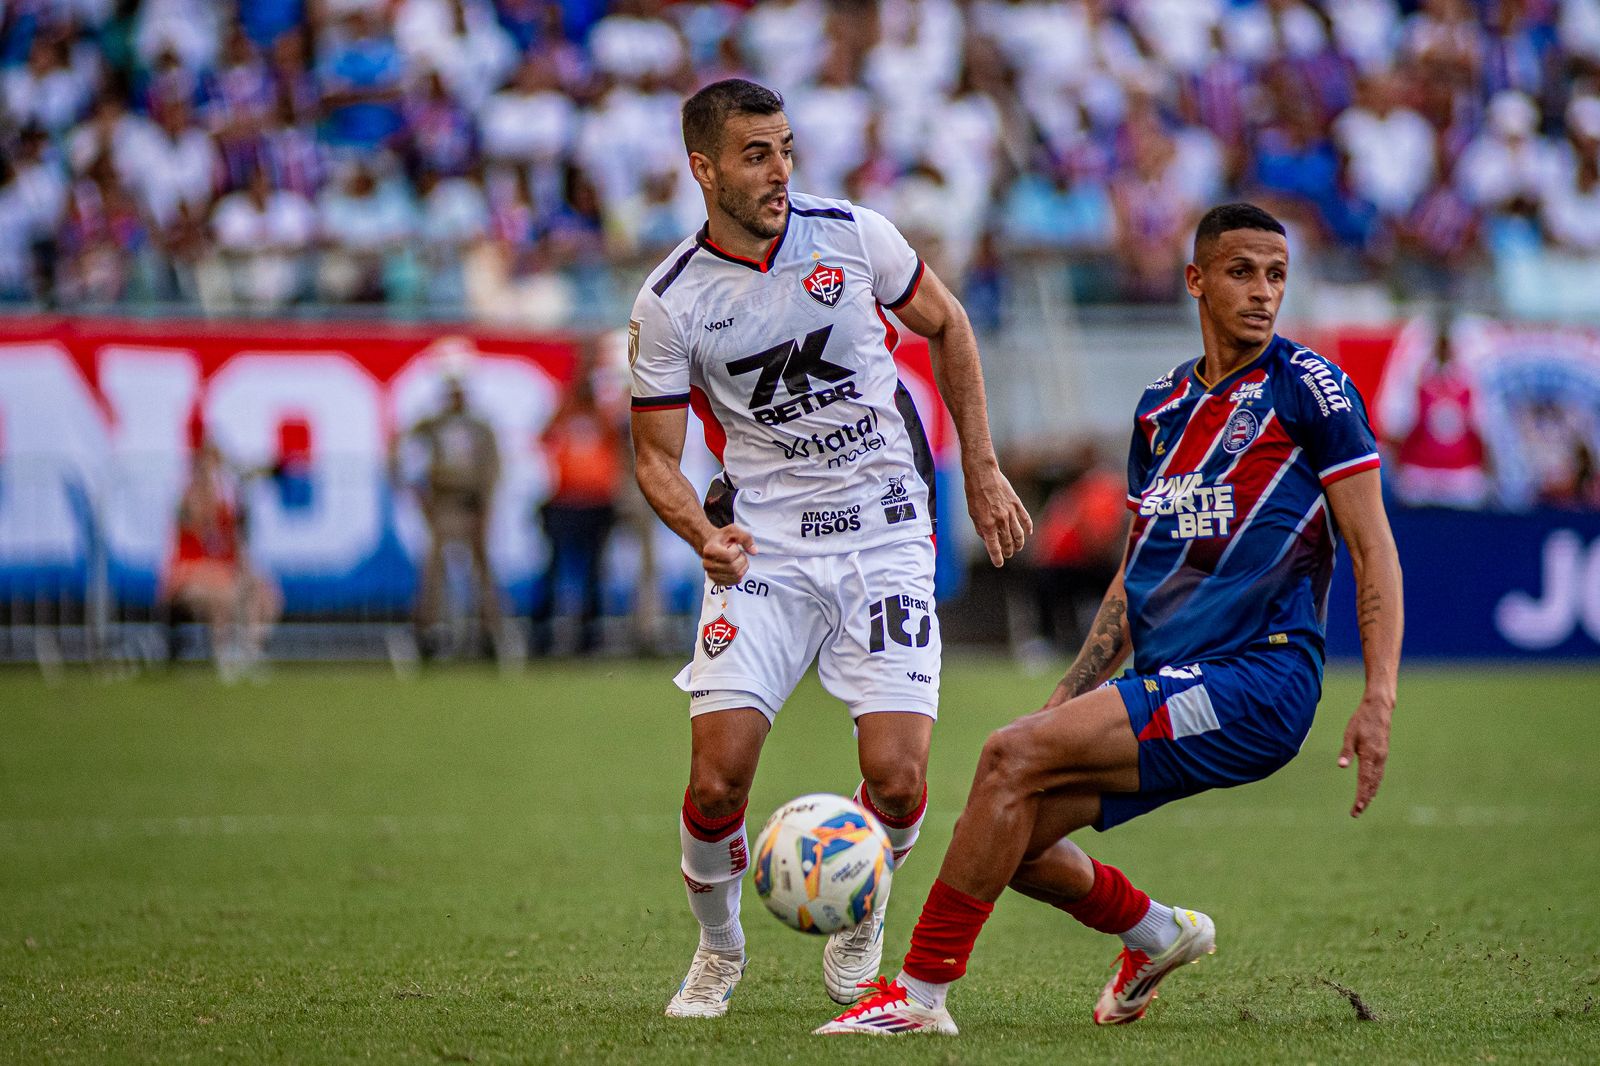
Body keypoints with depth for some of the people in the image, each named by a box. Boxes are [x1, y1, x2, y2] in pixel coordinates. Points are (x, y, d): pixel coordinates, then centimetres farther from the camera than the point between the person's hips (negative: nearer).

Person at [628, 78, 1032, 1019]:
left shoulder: (853, 235, -3)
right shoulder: (670, 304, -6)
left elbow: (948, 326, 14)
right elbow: (656, 456, 2)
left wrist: (983, 471, 13)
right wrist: (705, 536, -18)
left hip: (886, 536, 1)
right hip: (761, 550, -1)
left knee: (897, 780, -12)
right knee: (717, 776, -15)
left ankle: (859, 919, 20)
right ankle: (719, 949, 14)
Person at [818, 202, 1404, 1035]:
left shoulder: (1308, 387, -4)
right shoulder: (1161, 406, 17)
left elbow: (1374, 551, -5)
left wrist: (1379, 700, -15)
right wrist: (1069, 697, 15)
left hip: (1257, 684, -7)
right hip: (1170, 686, 7)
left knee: (1013, 756, -21)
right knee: (1000, 838, 0)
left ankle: (921, 993, -15)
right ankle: (1158, 932, 27)